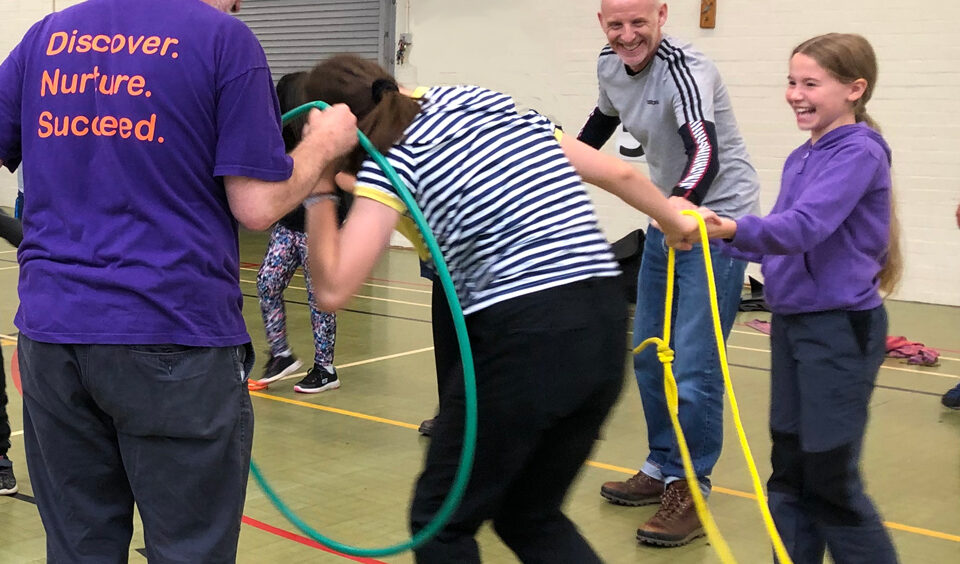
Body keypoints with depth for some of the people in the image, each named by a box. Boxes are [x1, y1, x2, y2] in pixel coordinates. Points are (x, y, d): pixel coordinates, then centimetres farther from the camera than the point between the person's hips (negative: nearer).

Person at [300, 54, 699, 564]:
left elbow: (333, 290, -9)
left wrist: (319, 188, 1)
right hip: (604, 329, 7)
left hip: (526, 337, -7)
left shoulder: (393, 159, -1)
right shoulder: (494, 106, 19)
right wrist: (673, 221, 41)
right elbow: (618, 173, 24)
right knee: (532, 518, 24)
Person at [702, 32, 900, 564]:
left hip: (841, 327, -8)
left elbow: (805, 227, -29)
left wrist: (734, 228, -43)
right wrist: (712, 233, 0)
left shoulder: (859, 152, -15)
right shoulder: (800, 158, 10)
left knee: (832, 478, -1)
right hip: (790, 321, 8)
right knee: (789, 470, 13)